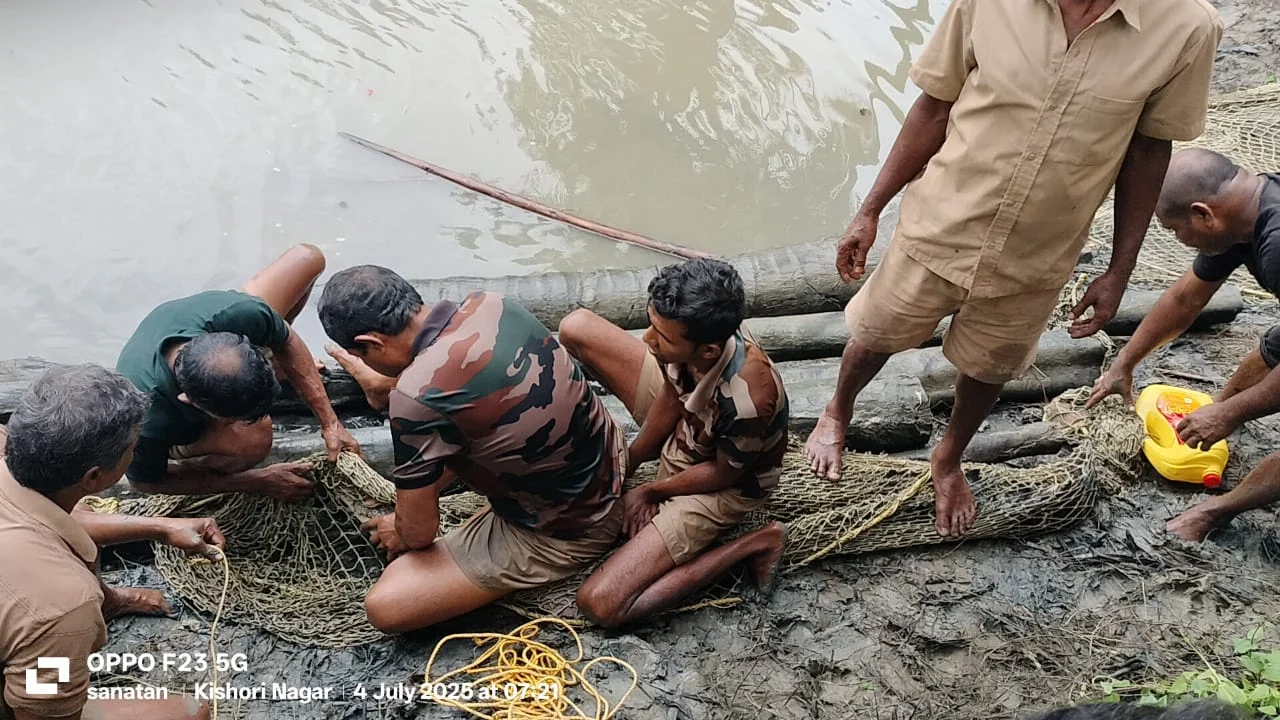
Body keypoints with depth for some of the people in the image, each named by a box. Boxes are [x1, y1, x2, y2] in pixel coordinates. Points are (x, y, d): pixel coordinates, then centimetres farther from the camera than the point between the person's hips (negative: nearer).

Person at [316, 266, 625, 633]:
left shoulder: (416, 398, -31)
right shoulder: (487, 302, -10)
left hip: (566, 533, -8)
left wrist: (401, 533, 6)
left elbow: (418, 532, -16)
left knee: (385, 606, -8)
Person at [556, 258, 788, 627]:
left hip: (722, 486, -6)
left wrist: (650, 491, -9)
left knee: (600, 603, -19)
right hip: (682, 425, 6)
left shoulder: (745, 400, -43)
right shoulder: (698, 332, -27)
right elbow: (671, 396, -7)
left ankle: (753, 544, -6)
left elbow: (722, 474, -22)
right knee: (576, 327, -7)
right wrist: (629, 462, -3)